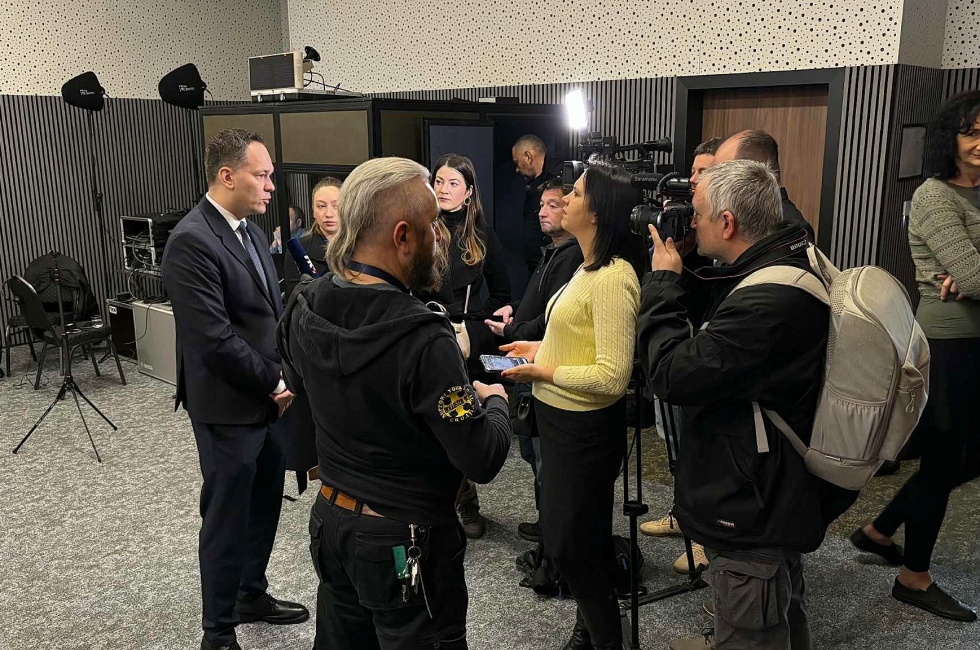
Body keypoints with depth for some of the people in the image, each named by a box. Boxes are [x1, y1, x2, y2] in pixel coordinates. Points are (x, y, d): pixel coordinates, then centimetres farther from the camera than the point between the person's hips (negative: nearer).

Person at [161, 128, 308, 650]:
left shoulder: (249, 229, 8)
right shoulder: (192, 241, -20)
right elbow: (215, 338, -24)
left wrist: (286, 375, 2)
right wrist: (276, 384, -15)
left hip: (268, 398, 9)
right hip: (228, 407, -8)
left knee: (265, 504, 20)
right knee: (227, 517, 6)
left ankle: (252, 595, 41)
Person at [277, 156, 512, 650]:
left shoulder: (304, 308, -8)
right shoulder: (423, 340, -30)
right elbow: (483, 460, -24)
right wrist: (494, 401, -3)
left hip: (330, 522, 7)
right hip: (406, 542, -6)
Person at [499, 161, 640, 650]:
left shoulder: (613, 277, -24)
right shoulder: (588, 268, 8)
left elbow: (612, 377, -27)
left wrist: (544, 372, -19)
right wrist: (541, 348, 7)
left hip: (586, 426, -10)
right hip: (560, 417, 10)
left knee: (570, 543, 6)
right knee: (575, 535, 23)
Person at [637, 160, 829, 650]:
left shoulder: (772, 299, -31)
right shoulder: (780, 267, 3)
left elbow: (674, 376, -27)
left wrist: (662, 279, -16)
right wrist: (676, 277, 0)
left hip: (750, 520, -10)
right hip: (774, 501, 11)